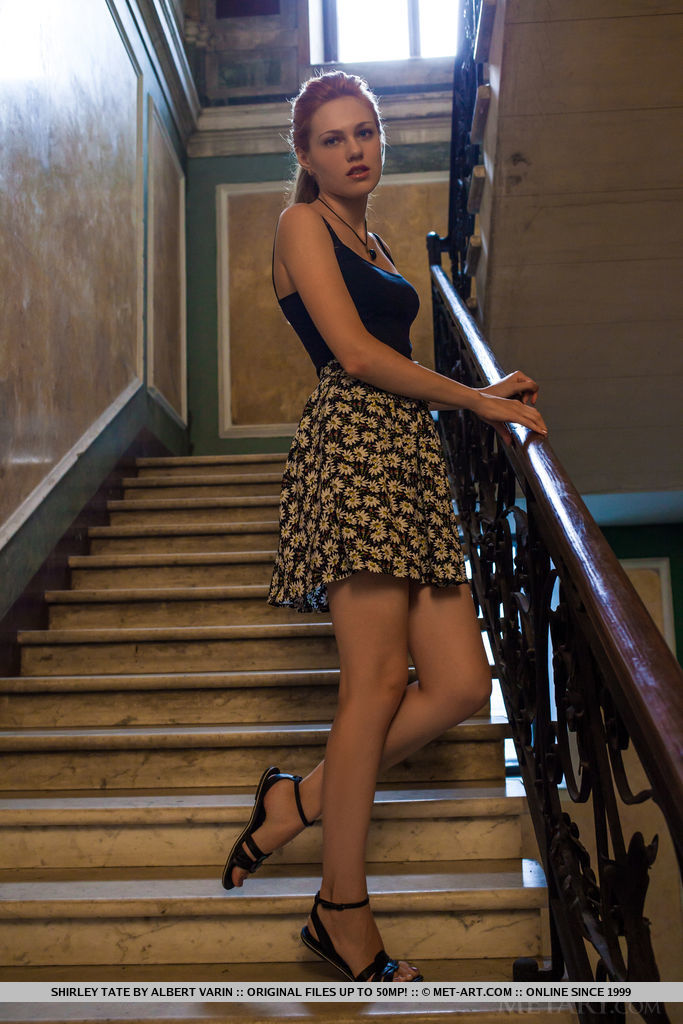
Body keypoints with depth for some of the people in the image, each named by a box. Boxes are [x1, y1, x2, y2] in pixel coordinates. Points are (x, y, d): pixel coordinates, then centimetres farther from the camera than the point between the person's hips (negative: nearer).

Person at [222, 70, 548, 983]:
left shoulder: (373, 243, 28)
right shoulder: (303, 223, 4)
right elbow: (356, 354, -8)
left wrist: (487, 394, 18)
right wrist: (477, 400, -3)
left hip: (412, 458, 8)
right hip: (352, 447, -8)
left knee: (463, 683, -3)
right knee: (378, 678, -11)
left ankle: (300, 799, 13)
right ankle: (345, 916, 3)